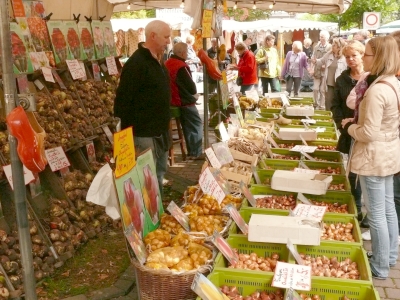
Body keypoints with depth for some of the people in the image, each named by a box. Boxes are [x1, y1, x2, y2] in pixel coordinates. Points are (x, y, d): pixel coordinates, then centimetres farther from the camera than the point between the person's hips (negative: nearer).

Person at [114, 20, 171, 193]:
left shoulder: (157, 61, 12)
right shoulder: (136, 63, -19)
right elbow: (124, 100, -22)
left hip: (160, 131, 10)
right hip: (144, 133, -10)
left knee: (159, 175, 20)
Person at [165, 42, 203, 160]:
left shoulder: (168, 63, 7)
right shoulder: (181, 66, -22)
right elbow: (191, 87, -22)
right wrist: (194, 93, 1)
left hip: (174, 100, 9)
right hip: (184, 101, -9)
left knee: (188, 126, 18)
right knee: (196, 124, 1)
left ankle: (191, 152, 24)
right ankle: (196, 153, 2)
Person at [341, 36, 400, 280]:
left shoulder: (377, 90, -25)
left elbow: (368, 133, -24)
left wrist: (349, 126, -6)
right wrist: (357, 121, 9)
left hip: (374, 156, -10)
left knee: (376, 213, 3)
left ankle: (380, 267, 17)